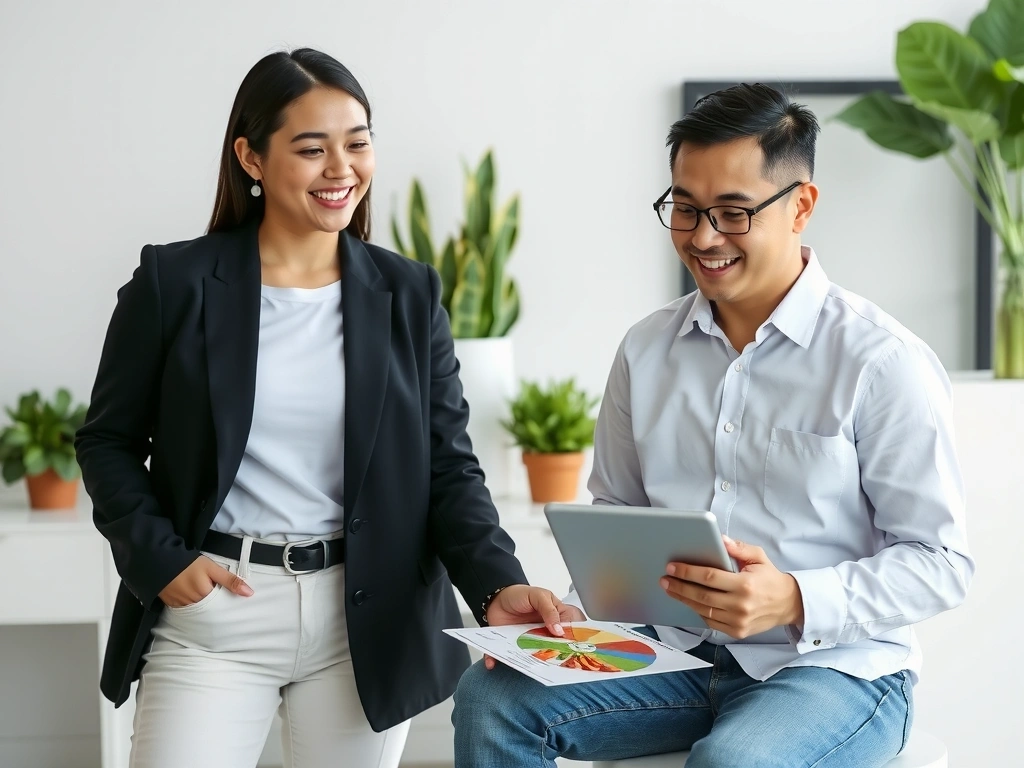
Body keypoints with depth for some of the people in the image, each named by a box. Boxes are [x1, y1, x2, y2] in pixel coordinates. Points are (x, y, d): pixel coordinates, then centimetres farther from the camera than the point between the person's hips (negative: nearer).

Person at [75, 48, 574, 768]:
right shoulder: (175, 282, -1)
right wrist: (162, 559, -9)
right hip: (211, 609, -2)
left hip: (367, 622, 2)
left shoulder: (409, 294, 4)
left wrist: (497, 583, -14)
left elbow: (448, 466, 2)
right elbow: (109, 442, 6)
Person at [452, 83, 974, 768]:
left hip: (833, 665, -5)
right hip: (676, 657, 5)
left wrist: (794, 601, -24)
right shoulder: (646, 350, 8)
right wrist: (576, 613, -3)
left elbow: (942, 563, -10)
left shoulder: (884, 363, -10)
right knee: (492, 699, -18)